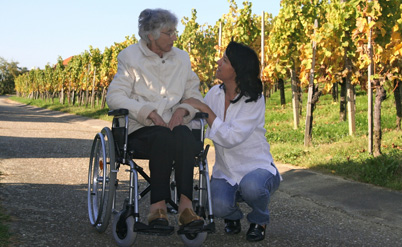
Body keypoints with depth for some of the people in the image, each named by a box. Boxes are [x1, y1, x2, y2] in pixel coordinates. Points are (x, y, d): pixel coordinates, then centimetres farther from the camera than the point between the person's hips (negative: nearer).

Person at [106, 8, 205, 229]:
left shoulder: (181, 58, 16)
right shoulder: (130, 57, 3)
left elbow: (194, 94, 17)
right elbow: (114, 97, -7)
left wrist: (182, 110, -7)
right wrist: (149, 113, -17)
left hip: (174, 124, 3)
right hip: (139, 129, -3)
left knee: (185, 136, -33)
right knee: (164, 137, -37)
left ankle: (185, 204, -42)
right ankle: (158, 205, -37)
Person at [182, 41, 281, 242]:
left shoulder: (254, 100, -16)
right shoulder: (215, 93, 0)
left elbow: (230, 138, -25)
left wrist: (205, 109, -23)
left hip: (257, 169, -3)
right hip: (225, 174, 3)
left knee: (251, 186, -39)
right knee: (219, 206, -29)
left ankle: (259, 221, -2)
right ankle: (233, 217, 11)